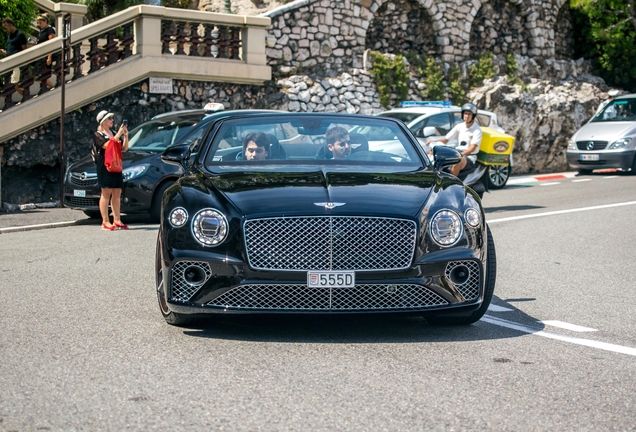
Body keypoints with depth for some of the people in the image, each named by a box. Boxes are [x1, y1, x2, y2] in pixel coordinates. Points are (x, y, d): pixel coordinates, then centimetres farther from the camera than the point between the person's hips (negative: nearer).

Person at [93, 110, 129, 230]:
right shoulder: (98, 135, -2)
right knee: (106, 193, -9)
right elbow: (108, 146, -18)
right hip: (104, 167, -7)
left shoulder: (114, 134, 20)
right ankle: (105, 222, -10)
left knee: (117, 193, 6)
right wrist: (119, 134, -19)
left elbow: (124, 148, 14)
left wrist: (125, 136, -2)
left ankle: (117, 221, 10)